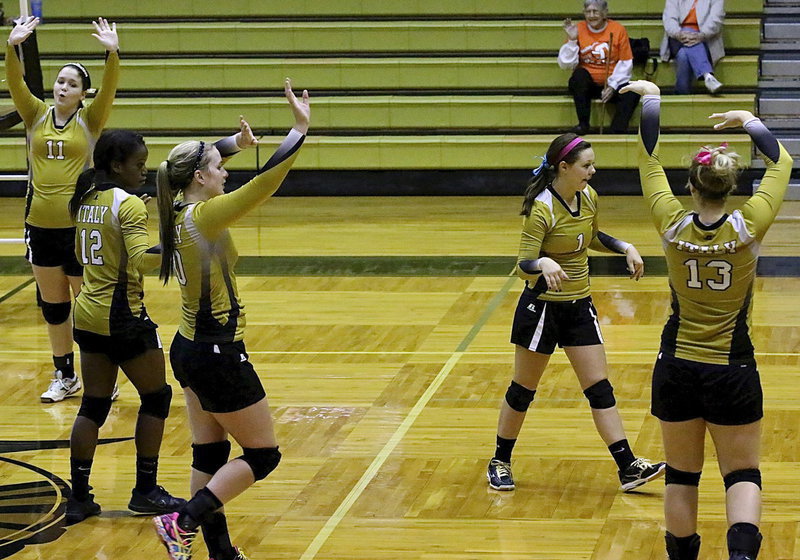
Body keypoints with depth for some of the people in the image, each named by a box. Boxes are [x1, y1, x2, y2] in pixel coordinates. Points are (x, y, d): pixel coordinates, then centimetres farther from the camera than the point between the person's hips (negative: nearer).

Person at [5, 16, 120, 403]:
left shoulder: (89, 120, -1)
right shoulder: (36, 115, 5)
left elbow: (109, 88, -17)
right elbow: (15, 83, -8)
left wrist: (112, 53, -32)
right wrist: (12, 47, -24)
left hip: (79, 225, -4)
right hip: (40, 226, 4)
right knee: (52, 306, 13)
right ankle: (65, 377, 25)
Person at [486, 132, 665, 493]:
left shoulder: (588, 197, 1)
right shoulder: (541, 209, -20)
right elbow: (522, 265, -23)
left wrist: (625, 248, 6)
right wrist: (543, 264, -44)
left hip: (579, 306, 6)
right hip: (542, 307, -6)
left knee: (600, 389, 1)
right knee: (523, 389, 7)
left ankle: (628, 468, -1)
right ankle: (500, 463, 24)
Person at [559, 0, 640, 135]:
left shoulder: (618, 29, -1)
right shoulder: (578, 29, -1)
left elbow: (625, 64, 0)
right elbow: (565, 64, -4)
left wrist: (613, 86, -13)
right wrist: (572, 40, -16)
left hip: (612, 84, 0)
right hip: (586, 83, 0)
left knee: (632, 93, -28)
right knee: (579, 74, -32)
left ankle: (617, 131, -31)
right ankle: (583, 124, -24)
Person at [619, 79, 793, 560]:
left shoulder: (673, 226, -11)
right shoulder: (749, 227, -13)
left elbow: (650, 162, 3)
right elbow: (781, 164, 2)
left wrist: (652, 98, 14)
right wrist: (749, 121, 16)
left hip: (677, 370, 2)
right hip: (732, 371, -2)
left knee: (681, 475, 14)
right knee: (742, 473, 6)